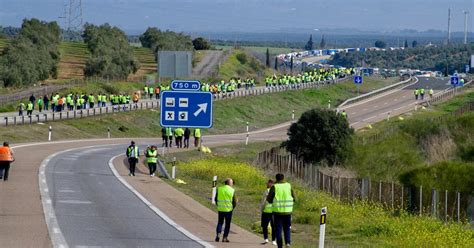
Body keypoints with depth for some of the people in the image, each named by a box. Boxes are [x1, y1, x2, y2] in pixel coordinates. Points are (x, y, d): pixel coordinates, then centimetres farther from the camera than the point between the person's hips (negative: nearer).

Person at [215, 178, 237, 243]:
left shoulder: (219, 189, 1)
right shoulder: (232, 190, -5)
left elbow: (216, 199, 5)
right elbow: (235, 201, -3)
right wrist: (232, 208, 13)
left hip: (220, 209, 2)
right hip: (229, 210, -2)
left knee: (220, 223, 15)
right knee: (227, 224, 10)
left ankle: (218, 234, -5)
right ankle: (225, 237, 8)